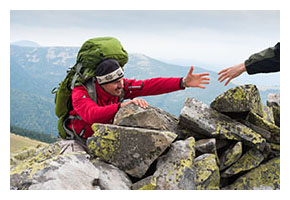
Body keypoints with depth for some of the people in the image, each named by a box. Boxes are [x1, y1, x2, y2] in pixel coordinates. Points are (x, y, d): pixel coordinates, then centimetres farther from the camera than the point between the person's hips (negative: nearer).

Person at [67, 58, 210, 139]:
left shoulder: (121, 86, -15)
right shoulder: (81, 92, -28)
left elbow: (150, 85, -20)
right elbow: (92, 115, -47)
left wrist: (184, 82, -28)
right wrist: (121, 106, -61)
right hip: (79, 140, -4)